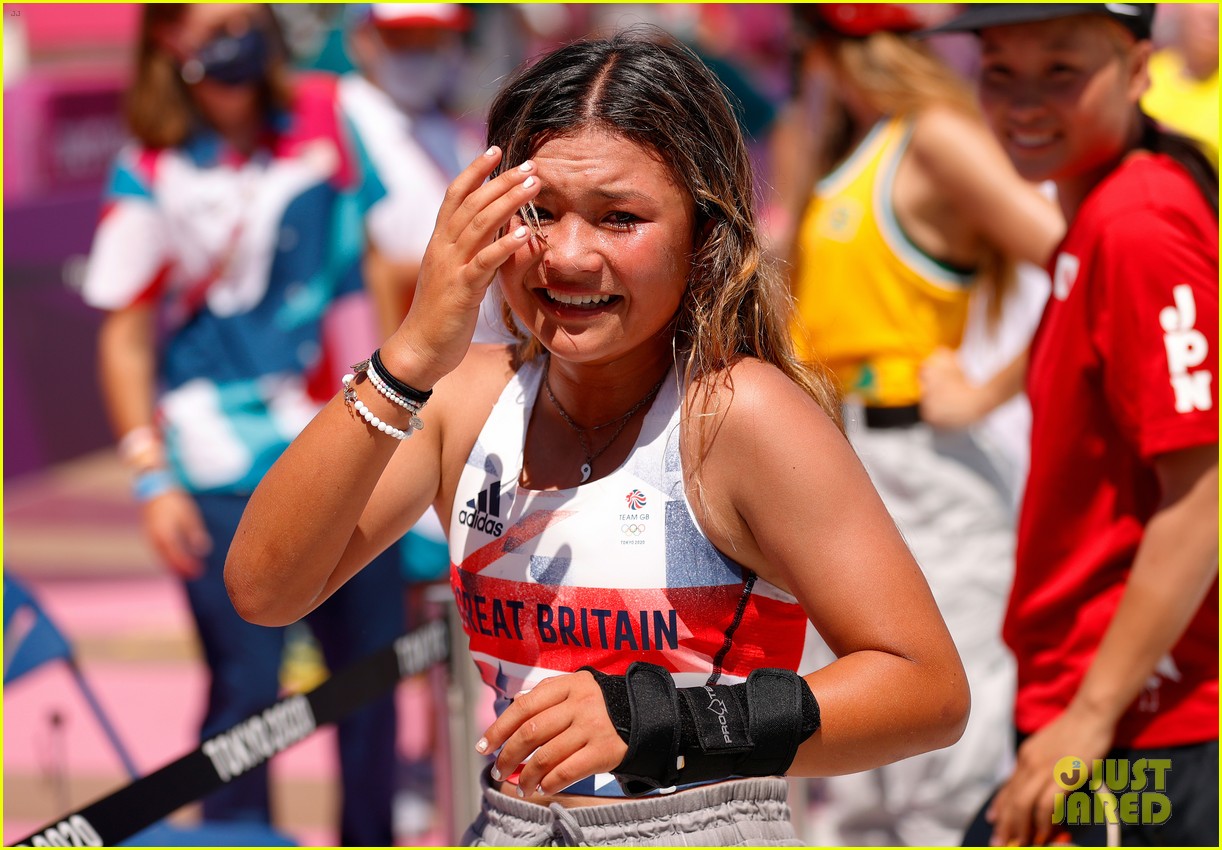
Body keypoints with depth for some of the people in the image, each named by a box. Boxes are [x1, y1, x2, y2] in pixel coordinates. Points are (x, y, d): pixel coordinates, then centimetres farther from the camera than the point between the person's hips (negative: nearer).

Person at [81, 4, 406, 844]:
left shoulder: (328, 117, 2)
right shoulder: (151, 177, -7)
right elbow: (125, 336, -3)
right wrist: (152, 476, -8)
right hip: (223, 471, -4)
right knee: (247, 687, -5)